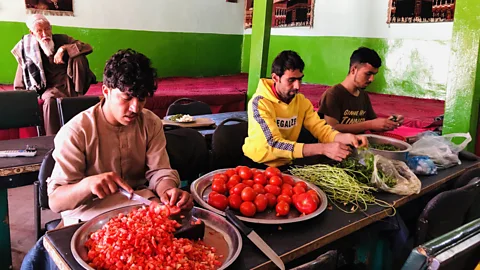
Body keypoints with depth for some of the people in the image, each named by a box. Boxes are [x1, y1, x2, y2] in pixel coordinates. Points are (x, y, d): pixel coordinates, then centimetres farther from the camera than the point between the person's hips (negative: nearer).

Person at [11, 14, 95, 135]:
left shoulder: (61, 39, 4)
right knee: (49, 99, -37)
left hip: (71, 84, 2)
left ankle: (78, 96, -18)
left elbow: (88, 47, -9)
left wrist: (63, 48, -19)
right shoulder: (28, 51, 0)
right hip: (51, 89, -1)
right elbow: (19, 87, 2)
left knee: (79, 57, -20)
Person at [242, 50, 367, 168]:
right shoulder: (259, 103, -20)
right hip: (259, 164, -5)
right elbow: (273, 144, -29)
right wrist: (323, 148, -35)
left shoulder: (301, 100, -1)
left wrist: (345, 137, -26)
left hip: (287, 164, 5)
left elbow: (321, 129, -4)